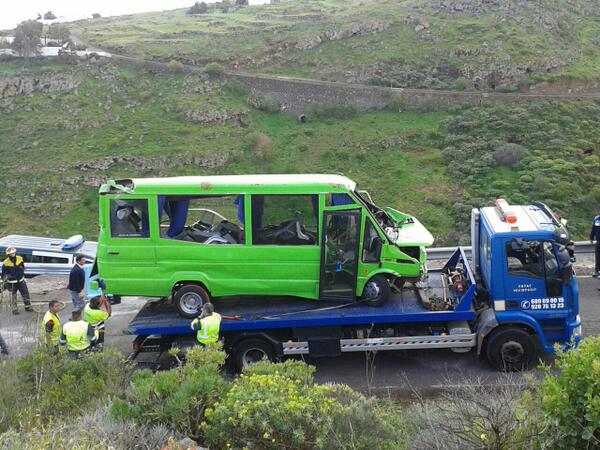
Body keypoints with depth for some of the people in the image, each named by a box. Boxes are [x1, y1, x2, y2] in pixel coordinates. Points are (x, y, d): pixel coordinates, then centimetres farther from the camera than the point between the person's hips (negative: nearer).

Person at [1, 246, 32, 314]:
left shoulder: (20, 259, -5)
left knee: (25, 293, 8)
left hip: (21, 281, 4)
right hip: (12, 282, -4)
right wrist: (5, 282, -8)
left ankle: (27, 306, 24)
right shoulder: (6, 263, -16)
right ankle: (15, 309, 19)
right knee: (13, 296, 6)